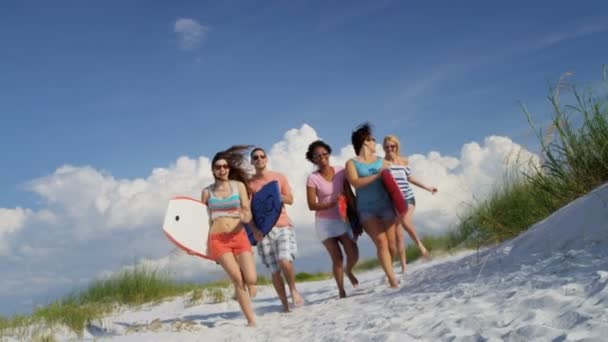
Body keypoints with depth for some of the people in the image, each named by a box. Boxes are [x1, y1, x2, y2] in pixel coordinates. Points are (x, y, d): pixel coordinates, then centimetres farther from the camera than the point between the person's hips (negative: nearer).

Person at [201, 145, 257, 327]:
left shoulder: (239, 185, 4)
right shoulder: (207, 191, 6)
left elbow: (248, 212, -2)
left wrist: (246, 217, -25)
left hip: (239, 236, 1)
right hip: (218, 239, 0)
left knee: (251, 280, -11)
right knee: (237, 279, -11)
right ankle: (251, 320, 0)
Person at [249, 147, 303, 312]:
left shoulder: (279, 177, 8)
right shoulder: (249, 183, 4)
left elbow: (290, 200, 9)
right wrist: (254, 228, -9)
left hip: (283, 226, 0)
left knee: (285, 261, -21)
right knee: (274, 270, 0)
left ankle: (293, 290, 4)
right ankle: (284, 303, 12)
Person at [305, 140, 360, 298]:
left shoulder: (340, 171, -1)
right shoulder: (313, 178, -10)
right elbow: (312, 205, -13)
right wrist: (333, 202, -25)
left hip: (343, 219, 3)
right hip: (325, 223, -3)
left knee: (353, 254, -3)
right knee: (337, 258, -5)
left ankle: (349, 271, 31)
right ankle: (341, 291, 10)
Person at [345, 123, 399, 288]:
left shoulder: (381, 161, 14)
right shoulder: (352, 163, 4)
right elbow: (356, 183, -13)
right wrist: (377, 176, -16)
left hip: (386, 206, 3)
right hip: (367, 210, -3)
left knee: (391, 245, -2)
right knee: (381, 242, -17)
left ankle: (389, 273, 20)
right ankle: (392, 278, -16)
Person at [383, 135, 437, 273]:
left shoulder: (404, 161, 4)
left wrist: (427, 188, 21)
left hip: (408, 198, 1)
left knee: (405, 221, -28)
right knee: (398, 236, 0)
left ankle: (419, 243, -2)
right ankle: (403, 267, 10)